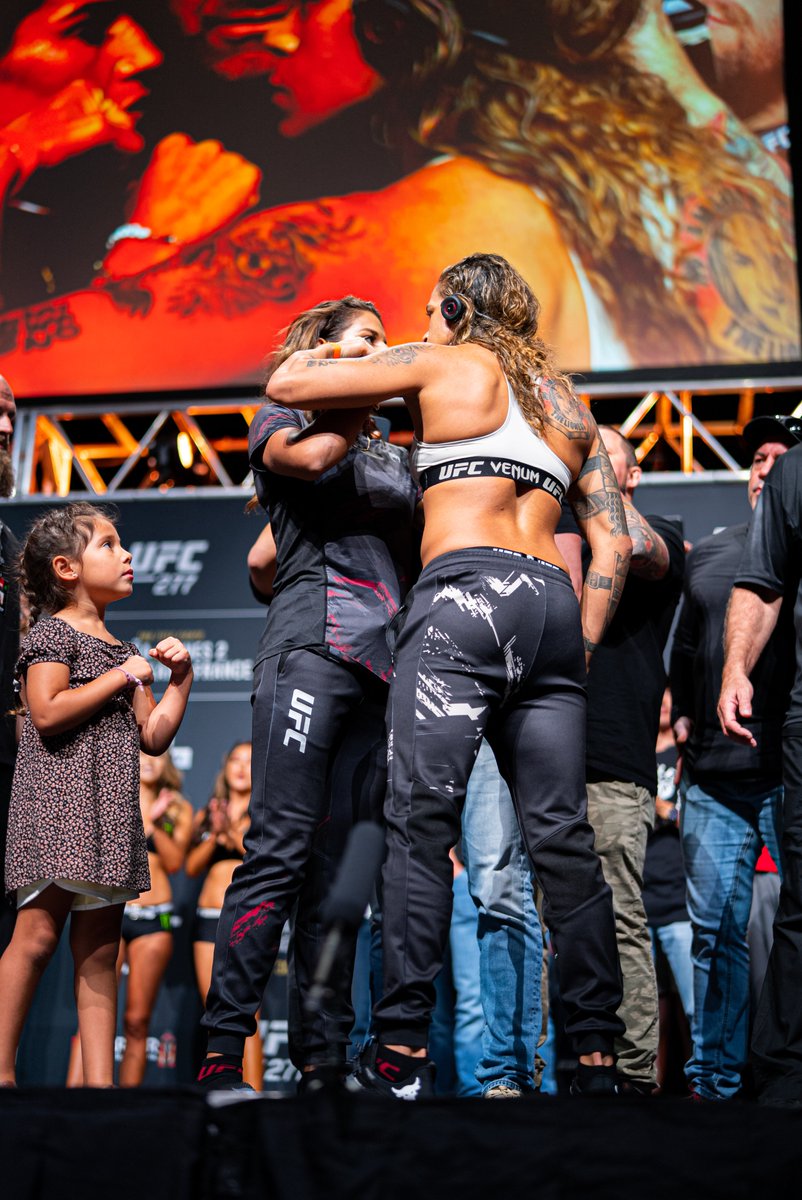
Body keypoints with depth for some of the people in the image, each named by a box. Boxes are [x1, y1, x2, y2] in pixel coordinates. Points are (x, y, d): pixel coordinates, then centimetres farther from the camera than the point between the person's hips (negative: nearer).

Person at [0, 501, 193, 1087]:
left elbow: (154, 737, 20)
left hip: (111, 816, 7)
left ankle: (99, 1078, 4)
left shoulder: (123, 650, 23)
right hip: (57, 801, -7)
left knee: (99, 951, 4)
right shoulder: (53, 632, 0)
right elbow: (47, 713, -16)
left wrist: (180, 678, 11)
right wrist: (123, 676, -9)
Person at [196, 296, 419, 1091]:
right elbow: (307, 459, -11)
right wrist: (360, 405, 4)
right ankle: (222, 1053, -15)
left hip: (382, 665, 6)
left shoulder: (394, 455, 28)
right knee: (280, 849, -15)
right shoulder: (283, 418, 12)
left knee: (342, 863, 2)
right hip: (311, 644, -6)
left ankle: (323, 1059, 3)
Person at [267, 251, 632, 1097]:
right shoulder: (568, 403, 25)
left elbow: (286, 385, 11)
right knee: (562, 838, 5)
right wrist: (580, 648, 18)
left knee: (421, 823, -8)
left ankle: (401, 1051, -13)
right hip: (553, 604, 6)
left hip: (462, 592, -5)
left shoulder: (439, 366, 10)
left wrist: (337, 354, 31)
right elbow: (613, 544, 18)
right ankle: (597, 1057, 5)